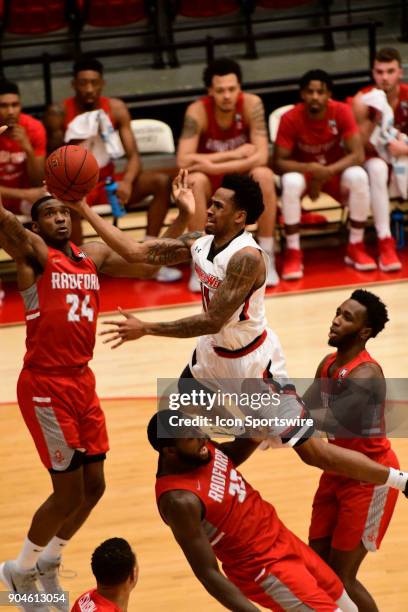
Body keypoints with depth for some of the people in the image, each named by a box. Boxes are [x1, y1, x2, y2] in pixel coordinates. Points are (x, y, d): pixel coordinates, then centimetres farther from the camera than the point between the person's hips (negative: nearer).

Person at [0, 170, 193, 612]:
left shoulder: (94, 256, 11)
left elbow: (148, 264, 15)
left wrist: (183, 218, 5)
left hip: (81, 381, 7)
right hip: (44, 385, -7)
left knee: (93, 486, 11)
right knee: (69, 491, -3)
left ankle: (47, 564, 34)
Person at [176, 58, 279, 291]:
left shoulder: (251, 104, -19)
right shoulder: (197, 111, -21)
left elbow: (261, 156, -26)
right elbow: (183, 161, -29)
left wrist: (214, 166, -33)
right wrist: (234, 154, -27)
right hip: (211, 183, -1)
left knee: (264, 175, -31)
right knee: (195, 181, -33)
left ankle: (267, 259, -19)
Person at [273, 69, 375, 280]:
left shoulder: (342, 112, -18)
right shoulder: (290, 119, -20)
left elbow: (358, 155, -21)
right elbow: (278, 163, -21)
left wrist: (327, 171, -35)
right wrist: (311, 168, -38)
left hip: (335, 172, 1)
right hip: (303, 172, -1)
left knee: (358, 177, -31)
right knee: (290, 182, -36)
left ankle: (355, 247, -14)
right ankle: (293, 253, -23)